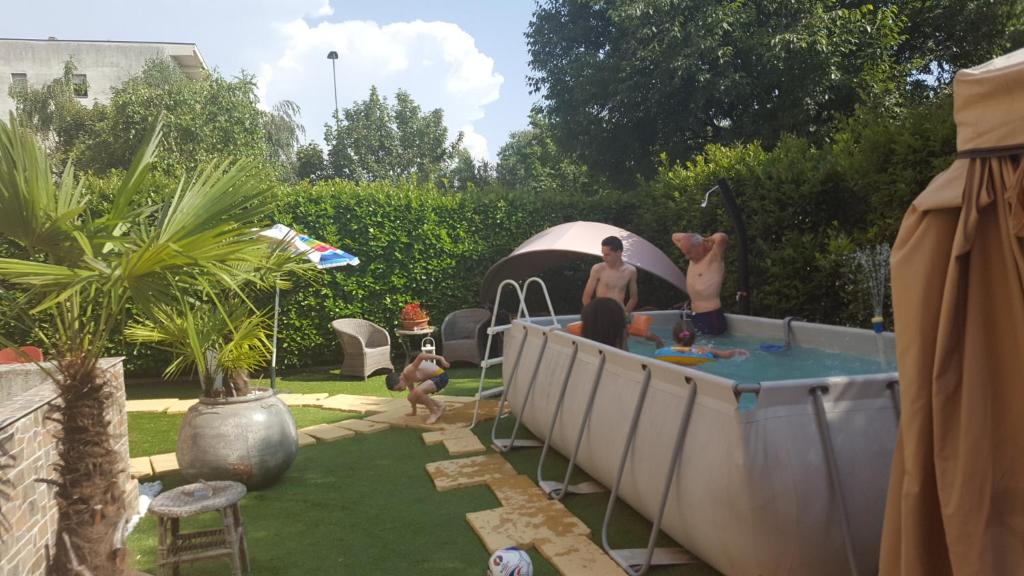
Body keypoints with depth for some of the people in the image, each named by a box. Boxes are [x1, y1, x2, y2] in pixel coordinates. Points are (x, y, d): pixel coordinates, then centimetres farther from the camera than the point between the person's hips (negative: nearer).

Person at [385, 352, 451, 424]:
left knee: (417, 391, -30)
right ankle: (438, 404, 17)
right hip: (432, 378, 10)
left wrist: (440, 358, -44)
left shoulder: (409, 372, -26)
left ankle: (434, 413, -11)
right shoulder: (407, 378, 3)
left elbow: (421, 356, -40)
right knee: (411, 398, 8)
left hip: (440, 376, -10)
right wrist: (414, 411, 34)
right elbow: (412, 392, 21)